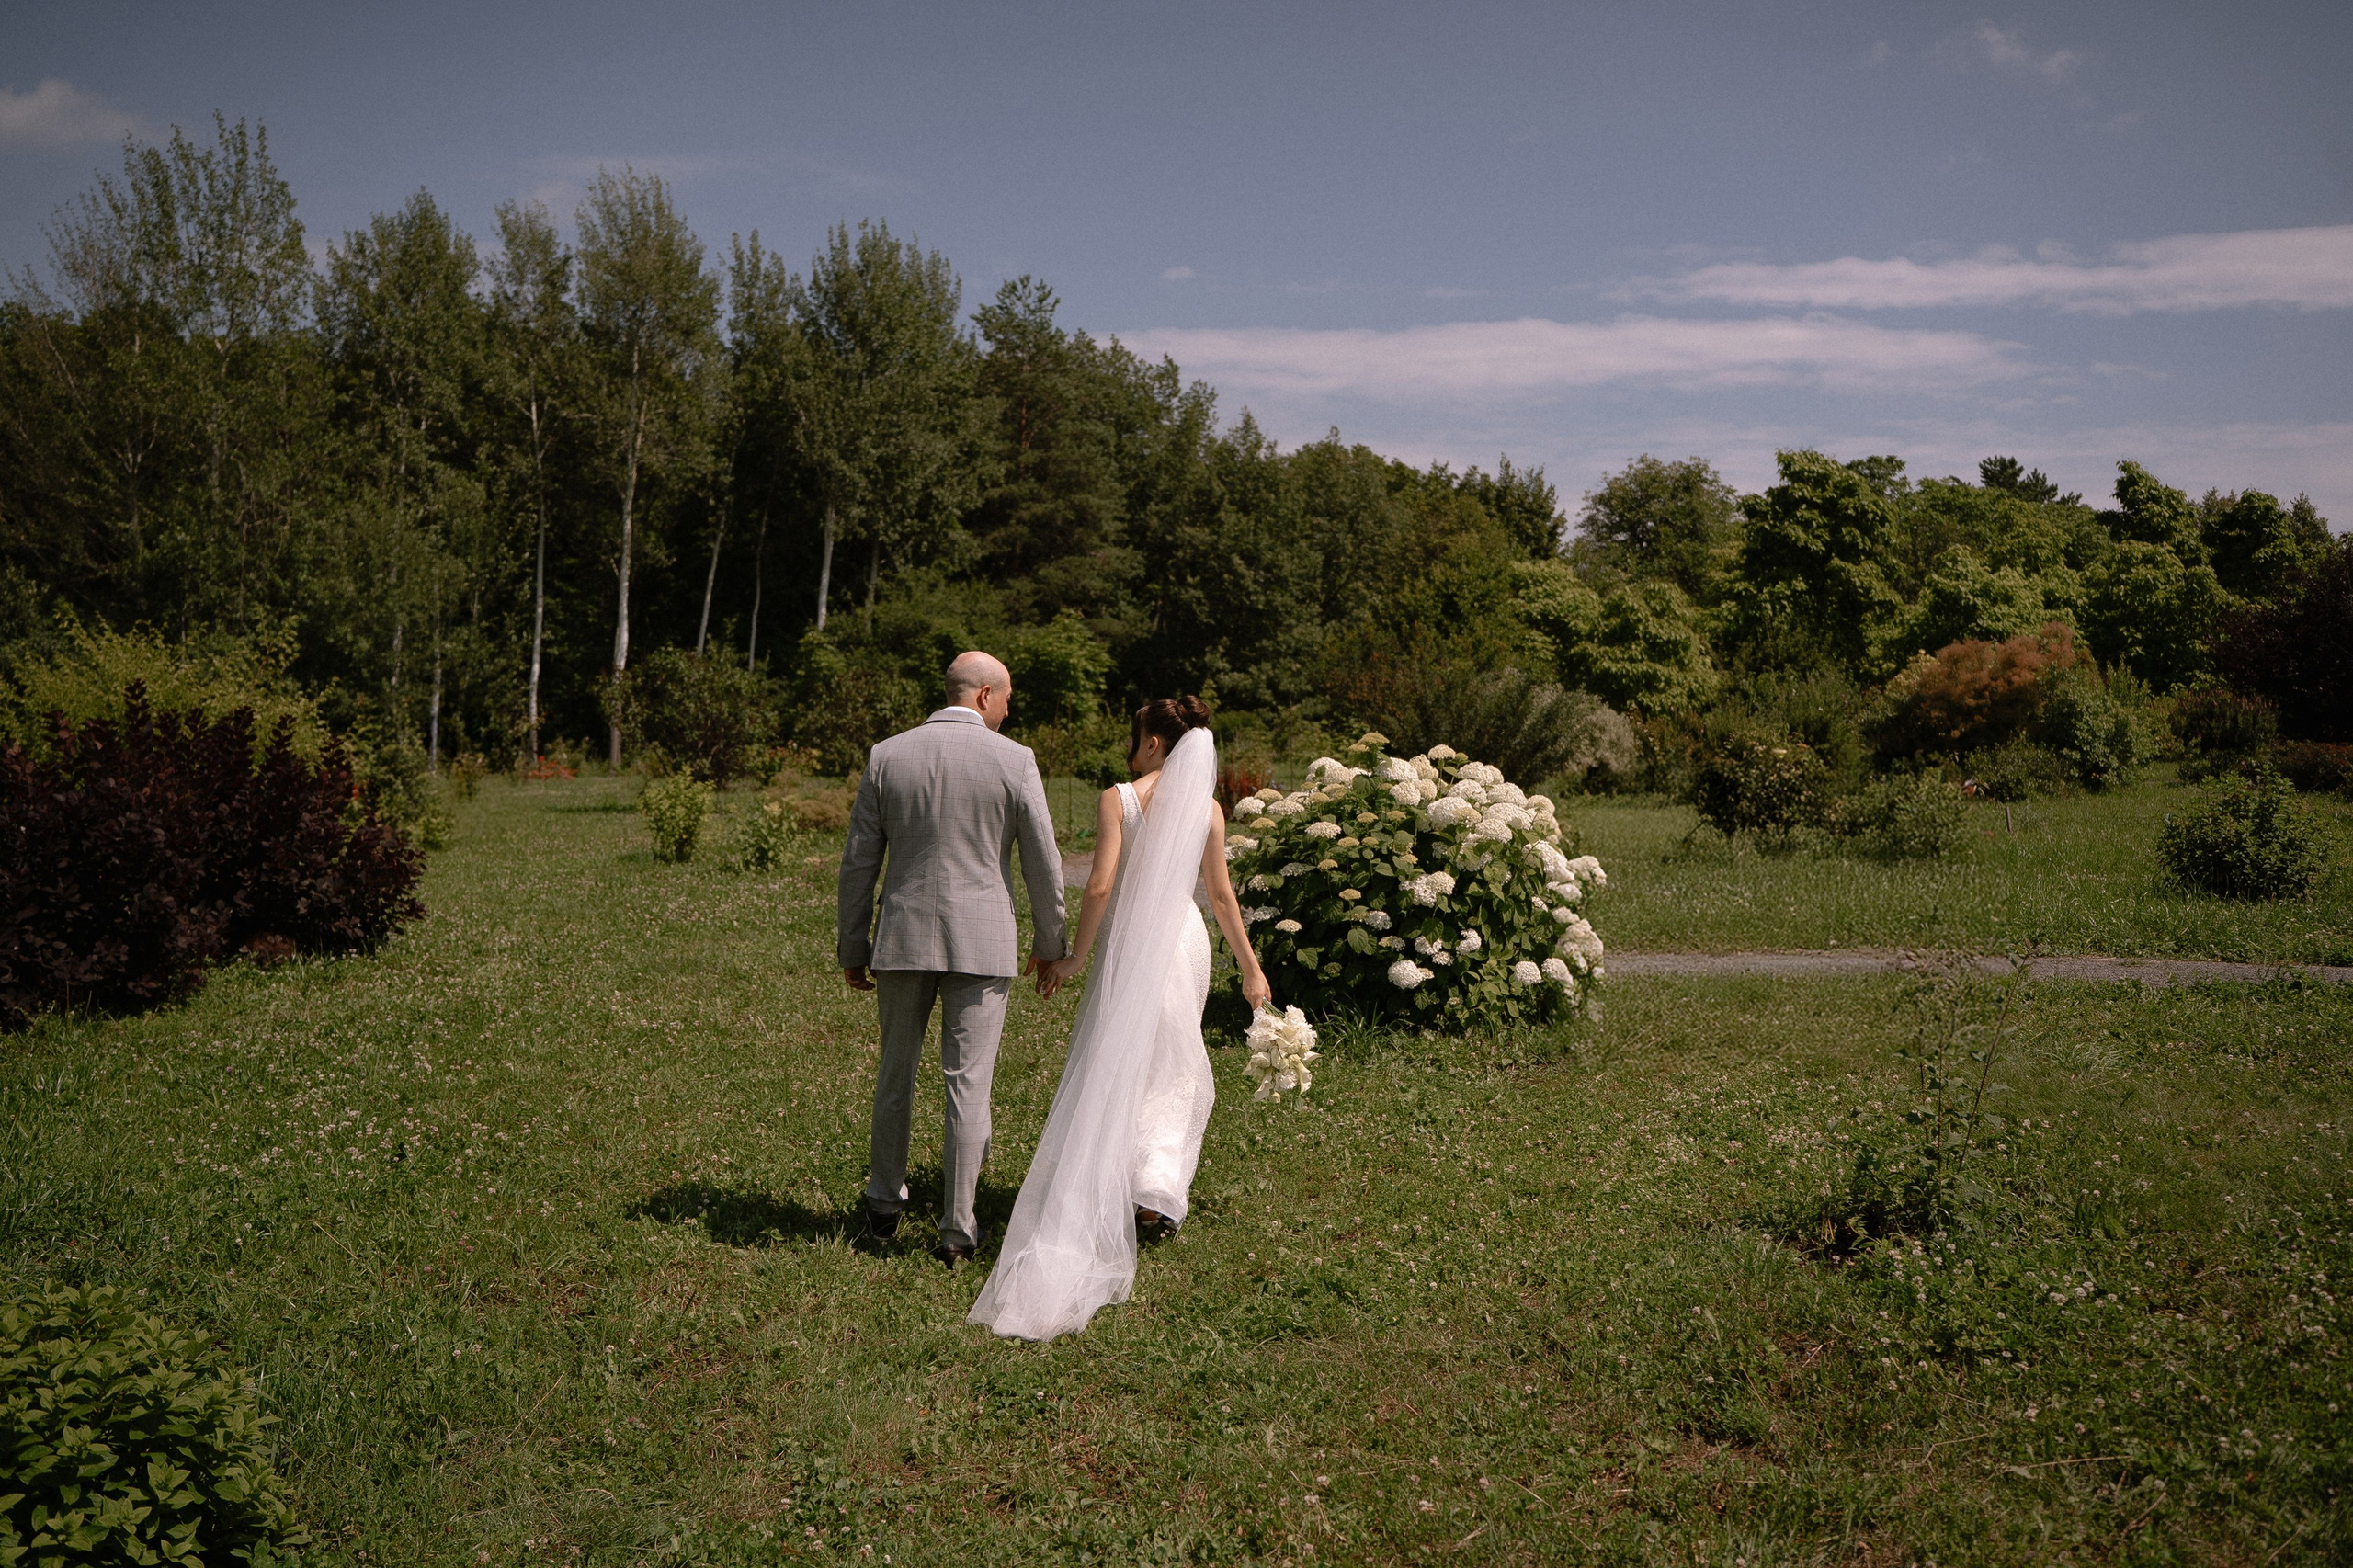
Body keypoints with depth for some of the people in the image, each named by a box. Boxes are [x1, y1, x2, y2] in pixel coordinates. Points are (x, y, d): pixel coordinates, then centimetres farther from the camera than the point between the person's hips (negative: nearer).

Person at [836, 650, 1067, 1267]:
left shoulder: (887, 756, 1)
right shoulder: (1014, 761, -5)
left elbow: (857, 863, 4)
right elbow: (1043, 864, -1)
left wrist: (852, 947, 14)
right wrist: (1049, 944, 13)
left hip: (903, 939, 3)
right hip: (982, 944, -2)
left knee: (895, 1074, 17)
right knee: (968, 1084, 3)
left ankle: (884, 1204, 32)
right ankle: (956, 1229, 8)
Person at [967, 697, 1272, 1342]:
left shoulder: (1118, 799, -9)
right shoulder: (1207, 808, 1)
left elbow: (1100, 886, -14)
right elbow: (1221, 895, 3)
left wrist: (1074, 956, -5)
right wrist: (1250, 967, 12)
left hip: (1128, 943, -2)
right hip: (1185, 939, 3)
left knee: (1111, 1067, 11)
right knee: (1171, 1071, 16)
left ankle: (1113, 1195, 13)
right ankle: (1156, 1192, 6)